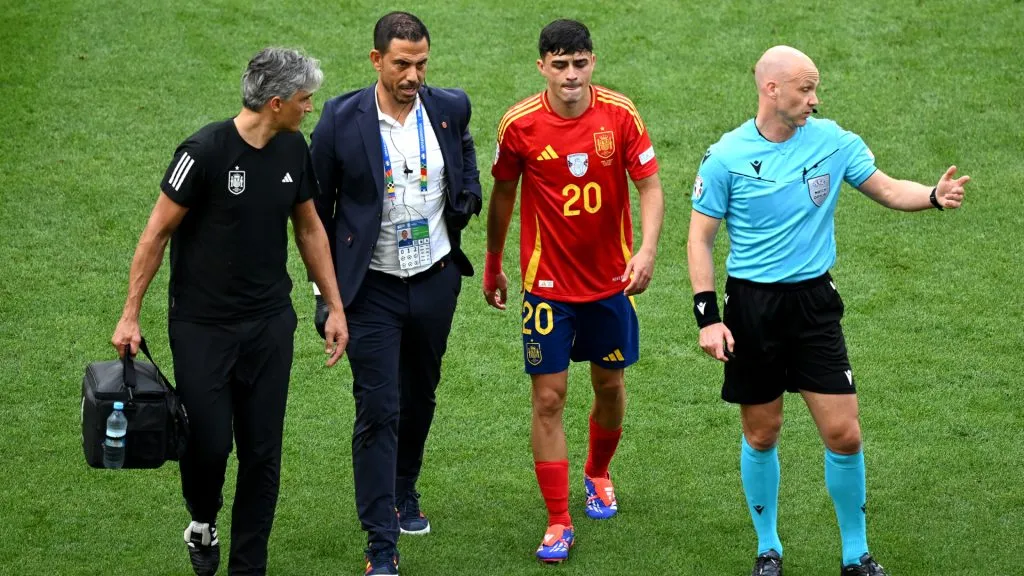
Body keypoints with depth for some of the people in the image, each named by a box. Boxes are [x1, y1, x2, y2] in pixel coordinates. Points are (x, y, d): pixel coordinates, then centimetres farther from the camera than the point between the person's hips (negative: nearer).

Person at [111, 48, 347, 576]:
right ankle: (202, 523, 28)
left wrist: (335, 307, 13)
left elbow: (309, 229, 14)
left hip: (270, 324, 5)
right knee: (208, 442, -3)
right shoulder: (206, 152, -17)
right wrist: (130, 315, -9)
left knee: (262, 452, 4)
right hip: (202, 327, -5)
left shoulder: (293, 150, 1)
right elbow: (156, 234, -10)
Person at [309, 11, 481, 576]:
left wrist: (467, 195, 0)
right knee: (377, 411, -8)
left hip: (435, 280, 4)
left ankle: (404, 492, 44)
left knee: (419, 397, 19)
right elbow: (317, 206, 0)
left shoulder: (450, 108, -3)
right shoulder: (341, 119, -12)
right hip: (372, 289, -4)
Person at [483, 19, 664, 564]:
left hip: (611, 278, 1)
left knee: (610, 386, 15)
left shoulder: (620, 114, -11)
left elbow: (649, 186, -9)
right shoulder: (520, 124, -11)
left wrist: (647, 248, -26)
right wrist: (493, 265, 13)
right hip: (548, 283, -1)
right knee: (548, 398, -5)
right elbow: (502, 193, 4)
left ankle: (597, 475, 45)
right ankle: (558, 524, 2)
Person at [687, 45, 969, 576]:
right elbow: (700, 238, -3)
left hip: (813, 300, 2)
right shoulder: (726, 157, -8)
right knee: (761, 436, 7)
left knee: (844, 434, -3)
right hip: (752, 305, -2)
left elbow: (888, 189, 5)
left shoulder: (832, 141, -1)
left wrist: (935, 195, -17)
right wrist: (708, 317, -10)